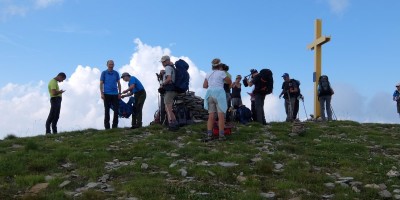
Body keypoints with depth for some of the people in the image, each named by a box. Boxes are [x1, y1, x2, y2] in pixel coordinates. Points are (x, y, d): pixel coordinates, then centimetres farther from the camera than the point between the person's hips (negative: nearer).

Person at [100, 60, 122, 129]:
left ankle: (115, 125, 9)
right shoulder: (104, 73, 3)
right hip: (107, 94, -2)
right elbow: (101, 84, 1)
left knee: (116, 110, 0)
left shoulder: (116, 73, 10)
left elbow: (119, 83, 11)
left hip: (115, 94, 2)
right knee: (107, 110, 2)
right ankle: (107, 126, 7)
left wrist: (119, 93, 4)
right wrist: (101, 93, -7)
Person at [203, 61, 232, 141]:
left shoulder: (208, 74, 16)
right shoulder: (222, 73, 3)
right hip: (219, 94, -5)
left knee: (211, 116, 3)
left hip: (209, 94, 5)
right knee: (221, 115, -4)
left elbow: (204, 86, 17)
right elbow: (230, 82, 10)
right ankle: (221, 135, -10)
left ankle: (209, 135, -6)